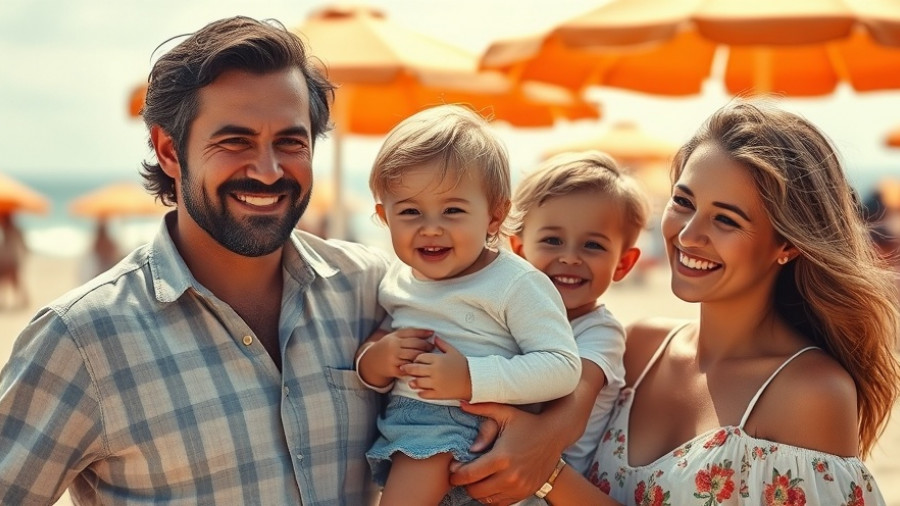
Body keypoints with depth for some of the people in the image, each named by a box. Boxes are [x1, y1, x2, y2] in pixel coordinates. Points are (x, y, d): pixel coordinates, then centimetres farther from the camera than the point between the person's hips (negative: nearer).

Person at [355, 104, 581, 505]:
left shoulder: (517, 284, -8)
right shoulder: (395, 281, 11)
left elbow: (563, 367, -16)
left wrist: (471, 378, -23)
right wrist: (373, 362, -7)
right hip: (399, 423, 6)